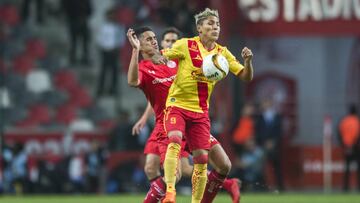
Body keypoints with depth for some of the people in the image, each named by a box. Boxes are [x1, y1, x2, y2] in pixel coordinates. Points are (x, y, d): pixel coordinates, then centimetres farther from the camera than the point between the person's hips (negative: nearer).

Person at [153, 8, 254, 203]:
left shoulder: (222, 53, 6)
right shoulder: (186, 45, -4)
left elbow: (246, 77, 6)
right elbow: (162, 57, 1)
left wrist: (247, 61, -14)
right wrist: (159, 58, -23)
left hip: (200, 111, 4)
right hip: (177, 105, -4)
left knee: (202, 158, -1)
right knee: (174, 141, -29)